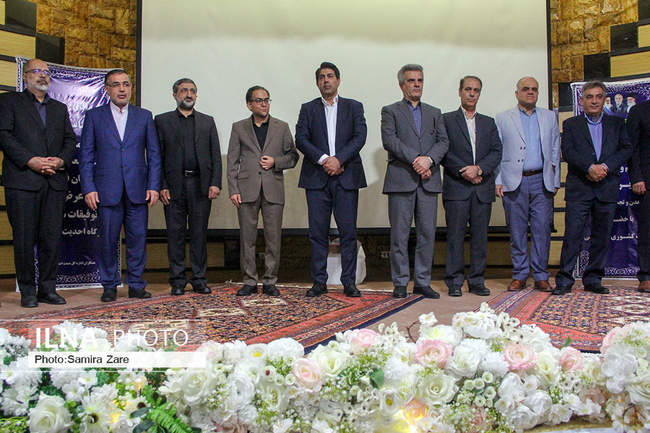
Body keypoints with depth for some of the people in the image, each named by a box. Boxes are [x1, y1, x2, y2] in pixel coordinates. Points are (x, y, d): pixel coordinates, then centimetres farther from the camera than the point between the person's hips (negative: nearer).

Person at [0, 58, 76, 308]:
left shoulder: (60, 108, 23)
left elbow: (70, 140, 14)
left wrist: (62, 160, -6)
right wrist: (30, 160, -14)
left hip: (55, 181, 3)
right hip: (22, 181, -3)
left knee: (52, 237, 2)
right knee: (25, 238, -1)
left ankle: (47, 288, 10)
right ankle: (27, 291, 8)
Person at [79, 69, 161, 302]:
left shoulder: (144, 116, 11)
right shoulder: (94, 116, 8)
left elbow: (154, 154, 9)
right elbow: (86, 155, 5)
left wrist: (153, 186, -1)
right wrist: (88, 188, -4)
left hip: (138, 190, 1)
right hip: (107, 190, -1)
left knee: (138, 239, 3)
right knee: (108, 240, 4)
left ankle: (136, 285, 14)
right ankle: (110, 285, 16)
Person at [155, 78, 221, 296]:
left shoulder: (207, 121, 15)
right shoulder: (162, 121, 10)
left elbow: (216, 154, 9)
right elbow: (156, 156, 5)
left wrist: (215, 183, -3)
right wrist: (161, 186, -5)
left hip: (201, 185, 1)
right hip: (174, 185, -1)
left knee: (199, 233, 4)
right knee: (175, 233, 2)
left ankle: (199, 278, 12)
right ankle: (177, 280, 11)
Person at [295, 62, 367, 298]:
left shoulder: (354, 107, 12)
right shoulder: (308, 108, 13)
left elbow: (360, 136, -1)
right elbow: (301, 139, 1)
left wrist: (339, 159, -13)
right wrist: (323, 159, -13)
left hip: (346, 176, 0)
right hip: (316, 177, 1)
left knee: (348, 231, -1)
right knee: (317, 232, 2)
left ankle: (349, 282, 6)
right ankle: (319, 282, 9)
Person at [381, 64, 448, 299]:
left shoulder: (434, 113, 21)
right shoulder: (390, 111, 10)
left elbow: (443, 142, 8)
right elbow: (389, 140, -5)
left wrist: (429, 159, -11)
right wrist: (415, 160, -15)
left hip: (429, 181, 3)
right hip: (401, 180, -3)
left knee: (427, 233, 3)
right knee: (400, 234, -2)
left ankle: (422, 281, 12)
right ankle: (400, 283, 7)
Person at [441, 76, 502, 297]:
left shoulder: (489, 123, 18)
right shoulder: (446, 120, 7)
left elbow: (496, 152, 8)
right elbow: (443, 152, -3)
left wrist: (479, 169, -10)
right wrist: (464, 171, -12)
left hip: (483, 187, 3)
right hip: (456, 187, -3)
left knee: (480, 235, 4)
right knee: (455, 235, -3)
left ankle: (477, 281, 12)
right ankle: (454, 282, 4)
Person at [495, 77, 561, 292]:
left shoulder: (549, 117, 15)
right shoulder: (502, 119, 9)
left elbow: (555, 151, 15)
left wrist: (555, 180, 9)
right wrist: (497, 181, -3)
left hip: (542, 181, 2)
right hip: (514, 182, -1)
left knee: (542, 229, 0)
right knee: (517, 231, 2)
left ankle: (540, 276, 9)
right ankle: (519, 275, 12)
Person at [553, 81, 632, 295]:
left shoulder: (617, 123, 15)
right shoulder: (570, 124, 10)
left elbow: (626, 149, 3)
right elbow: (567, 151, -4)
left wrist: (606, 167, -12)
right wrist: (590, 167, -17)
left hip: (608, 188, 2)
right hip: (579, 188, -2)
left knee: (602, 236, 5)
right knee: (572, 234, -6)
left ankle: (593, 279, 15)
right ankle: (564, 280, -1)